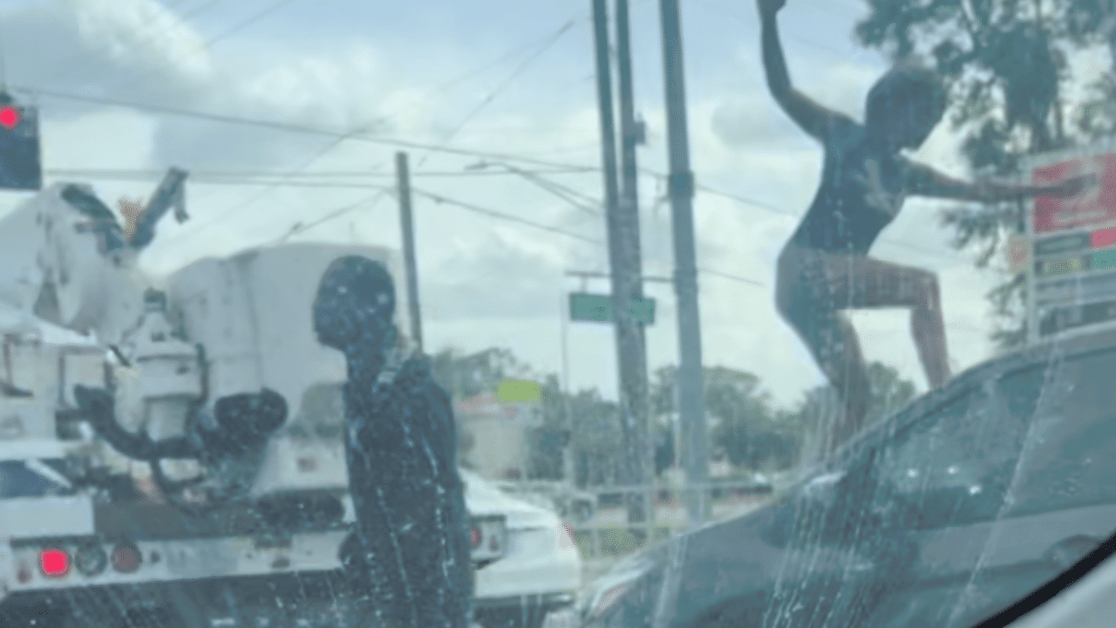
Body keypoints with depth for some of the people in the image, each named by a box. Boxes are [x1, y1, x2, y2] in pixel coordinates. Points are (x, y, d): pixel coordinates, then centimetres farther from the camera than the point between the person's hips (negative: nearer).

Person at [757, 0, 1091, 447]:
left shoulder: (908, 176, 18)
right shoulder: (843, 137, 1)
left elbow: (977, 191, 26)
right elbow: (781, 90, -5)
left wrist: (1048, 190, 27)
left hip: (831, 289, 8)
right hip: (805, 271, -8)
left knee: (856, 400, 4)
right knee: (923, 286, -21)